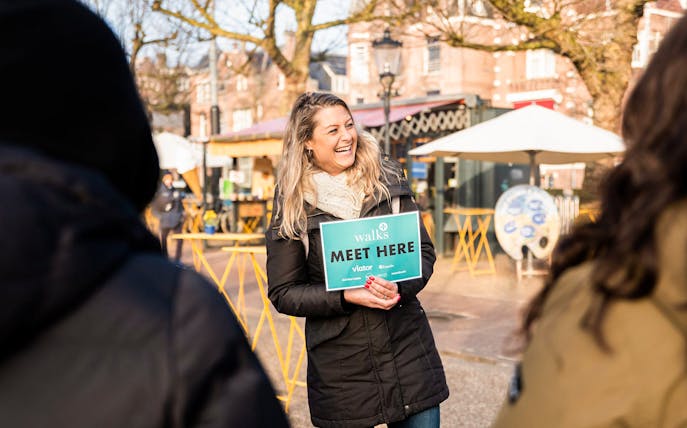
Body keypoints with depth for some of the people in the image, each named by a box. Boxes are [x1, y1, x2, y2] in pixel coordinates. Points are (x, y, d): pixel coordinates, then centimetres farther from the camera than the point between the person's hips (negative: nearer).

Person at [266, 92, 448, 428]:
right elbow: (282, 293, -2)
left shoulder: (387, 179, 3)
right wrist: (346, 296, -17)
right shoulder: (293, 205, -3)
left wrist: (401, 287, -14)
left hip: (407, 349, 2)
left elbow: (423, 250, 7)